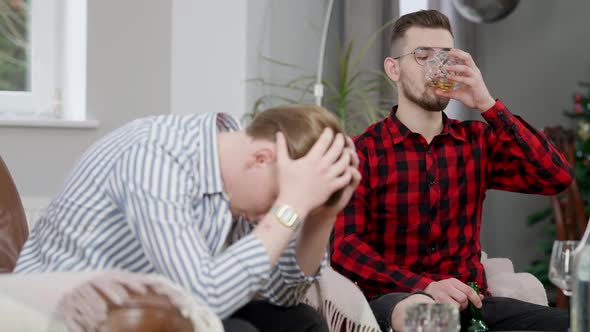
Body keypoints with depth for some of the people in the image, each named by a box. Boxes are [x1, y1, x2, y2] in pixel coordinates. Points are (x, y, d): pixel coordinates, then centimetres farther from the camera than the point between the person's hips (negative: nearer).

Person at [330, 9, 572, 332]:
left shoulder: (477, 140, 9)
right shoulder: (362, 152, -1)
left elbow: (558, 177, -4)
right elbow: (344, 247, -9)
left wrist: (488, 105, -11)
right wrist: (425, 286, -24)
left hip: (469, 301, 3)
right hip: (394, 300, -3)